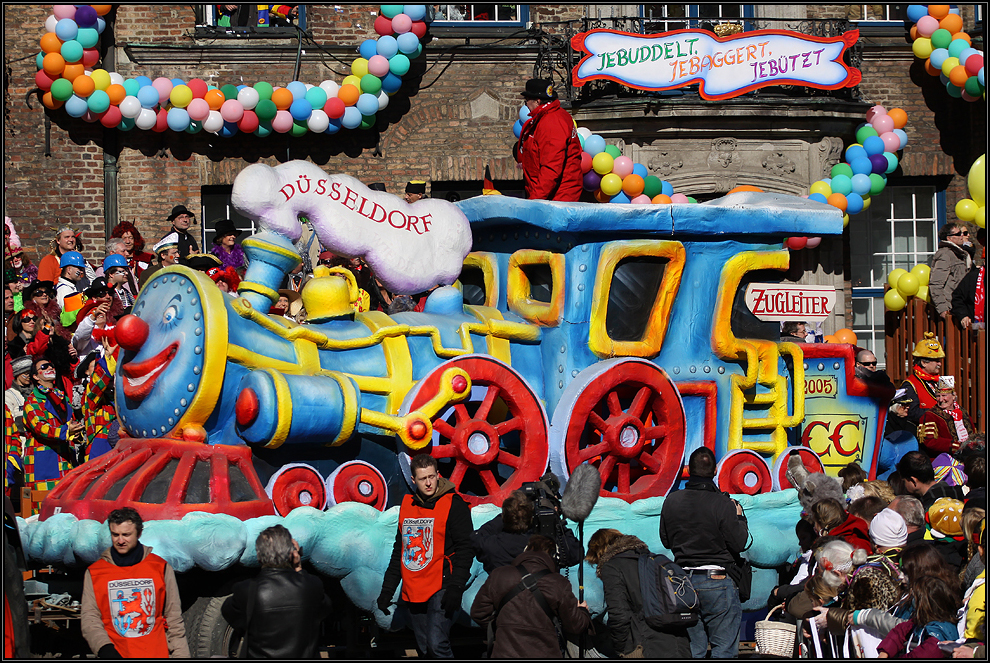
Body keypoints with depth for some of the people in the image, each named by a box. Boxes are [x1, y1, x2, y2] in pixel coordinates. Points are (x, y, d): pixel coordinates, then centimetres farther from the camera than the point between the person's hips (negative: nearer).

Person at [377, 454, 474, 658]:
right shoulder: (407, 505, 14)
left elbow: (465, 548, -9)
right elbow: (399, 550, 21)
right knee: (424, 649, 9)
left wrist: (455, 587, -18)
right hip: (412, 592, 6)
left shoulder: (453, 504, -5)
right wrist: (387, 588, 16)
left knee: (437, 645, -18)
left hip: (440, 590, -6)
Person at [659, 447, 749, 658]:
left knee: (692, 651, 10)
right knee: (724, 649, 2)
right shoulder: (722, 504, -14)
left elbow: (666, 541, 11)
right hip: (718, 581, -5)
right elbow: (738, 544, -10)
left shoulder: (671, 501, 1)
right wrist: (740, 518, 6)